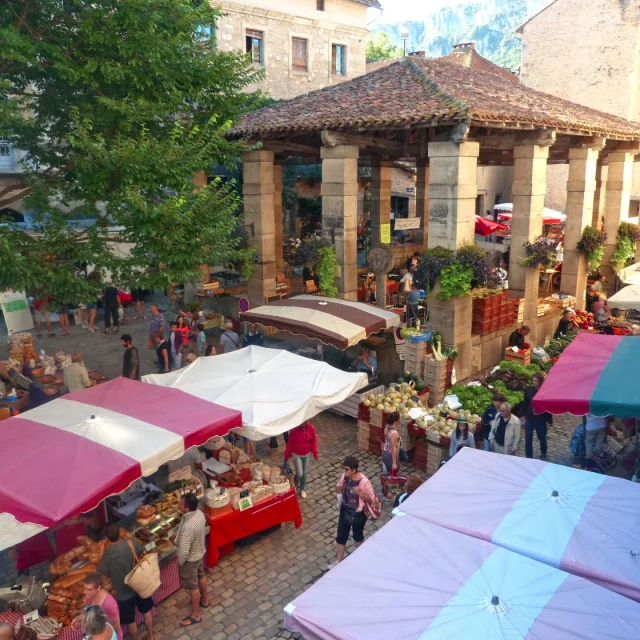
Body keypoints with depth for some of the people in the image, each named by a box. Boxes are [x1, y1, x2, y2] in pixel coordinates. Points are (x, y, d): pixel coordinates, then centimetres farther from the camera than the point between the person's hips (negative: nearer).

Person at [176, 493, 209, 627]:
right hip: (200, 552, 8)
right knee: (201, 576, 30)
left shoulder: (187, 527, -41)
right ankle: (204, 600, 54)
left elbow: (184, 551, -32)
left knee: (192, 586, 14)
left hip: (190, 558, -8)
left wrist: (180, 563, -11)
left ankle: (195, 615, 35)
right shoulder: (200, 513, -15)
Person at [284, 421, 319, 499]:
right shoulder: (294, 429, -25)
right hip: (296, 454, -3)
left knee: (304, 473, 14)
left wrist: (315, 453, -5)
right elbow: (290, 443, -15)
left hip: (307, 454, 3)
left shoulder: (311, 428, -17)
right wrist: (286, 456, -8)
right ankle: (296, 485, 32)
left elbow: (314, 441, -5)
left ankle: (302, 489, 38)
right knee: (299, 474, -3)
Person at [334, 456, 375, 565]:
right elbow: (338, 490, 3)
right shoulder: (344, 476, -13)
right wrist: (339, 487, -21)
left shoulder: (364, 482, -27)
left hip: (358, 514, -4)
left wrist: (361, 493, -35)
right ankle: (339, 561, 34)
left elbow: (371, 498, -18)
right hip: (345, 511, 4)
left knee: (358, 536, 21)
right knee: (340, 537, 14)